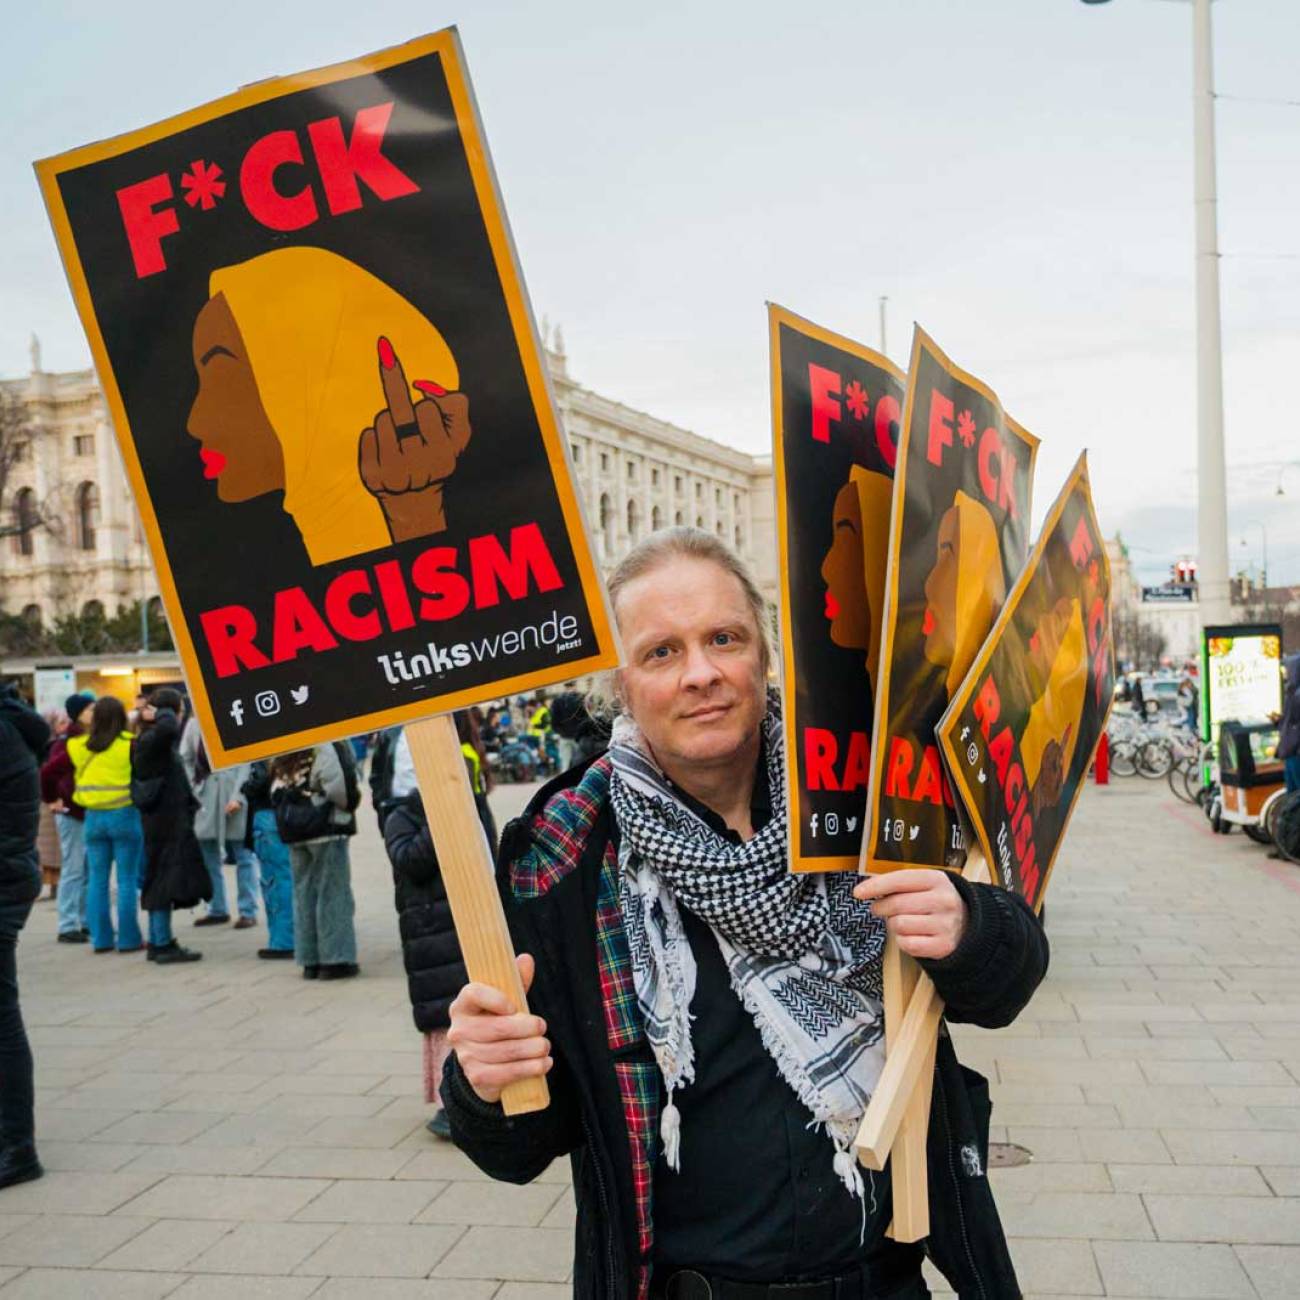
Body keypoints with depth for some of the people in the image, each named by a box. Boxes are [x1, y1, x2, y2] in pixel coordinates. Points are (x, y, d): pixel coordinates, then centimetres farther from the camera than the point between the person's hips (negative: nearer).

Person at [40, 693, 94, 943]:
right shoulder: (71, 744, -17)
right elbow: (47, 771, -25)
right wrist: (51, 799, -13)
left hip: (87, 813, 8)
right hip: (72, 814, -8)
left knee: (89, 870, 13)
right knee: (73, 870, -3)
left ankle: (86, 921, 20)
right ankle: (68, 927, 3)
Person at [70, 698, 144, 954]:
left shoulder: (79, 747, 2)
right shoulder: (130, 745, -9)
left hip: (93, 817, 4)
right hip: (125, 815, -4)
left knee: (97, 880, 11)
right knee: (127, 880, 3)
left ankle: (101, 938, 16)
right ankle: (129, 939, 7)